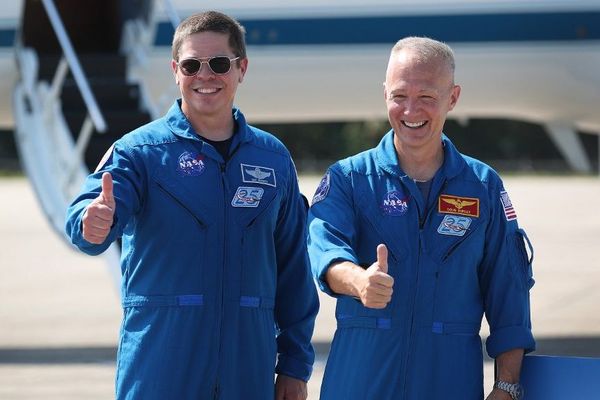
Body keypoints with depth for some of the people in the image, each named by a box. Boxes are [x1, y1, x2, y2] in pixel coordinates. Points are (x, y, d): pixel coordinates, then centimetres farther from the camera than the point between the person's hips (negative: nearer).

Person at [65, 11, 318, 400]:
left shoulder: (273, 158, 10)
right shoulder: (139, 150, -1)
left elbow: (294, 268, 14)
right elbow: (86, 219, -18)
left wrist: (295, 365, 10)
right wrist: (95, 224, -42)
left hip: (249, 368, 3)